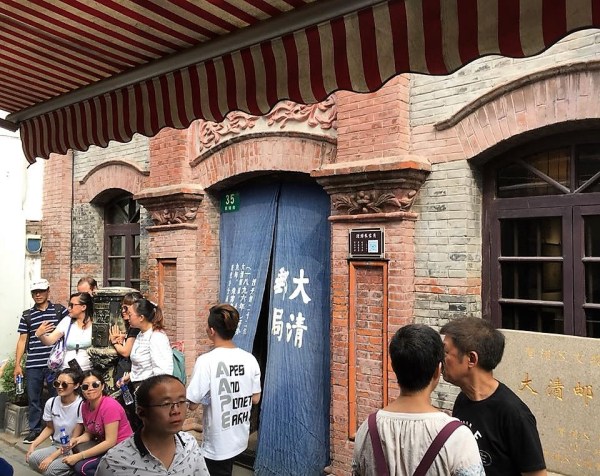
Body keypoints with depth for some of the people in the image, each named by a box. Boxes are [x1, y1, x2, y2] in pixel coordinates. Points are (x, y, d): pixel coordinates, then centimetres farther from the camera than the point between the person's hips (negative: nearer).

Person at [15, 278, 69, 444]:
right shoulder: (27, 315, 9)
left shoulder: (60, 310, 2)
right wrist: (17, 364, 5)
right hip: (33, 364, 2)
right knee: (33, 398, 9)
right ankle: (34, 430, 24)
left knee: (56, 397, 6)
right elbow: (22, 340, 9)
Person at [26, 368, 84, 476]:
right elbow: (49, 428, 16)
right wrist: (33, 445, 0)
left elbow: (75, 438, -15)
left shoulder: (81, 405, -19)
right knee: (32, 458, -20)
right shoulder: (51, 403, -1)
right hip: (56, 446, 6)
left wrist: (52, 457, -18)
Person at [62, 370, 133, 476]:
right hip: (105, 446, 8)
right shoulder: (85, 406, 1)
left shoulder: (109, 406, -22)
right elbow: (89, 433, 13)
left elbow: (110, 442, -23)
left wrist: (79, 456, -22)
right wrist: (77, 440, -10)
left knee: (81, 467, -19)